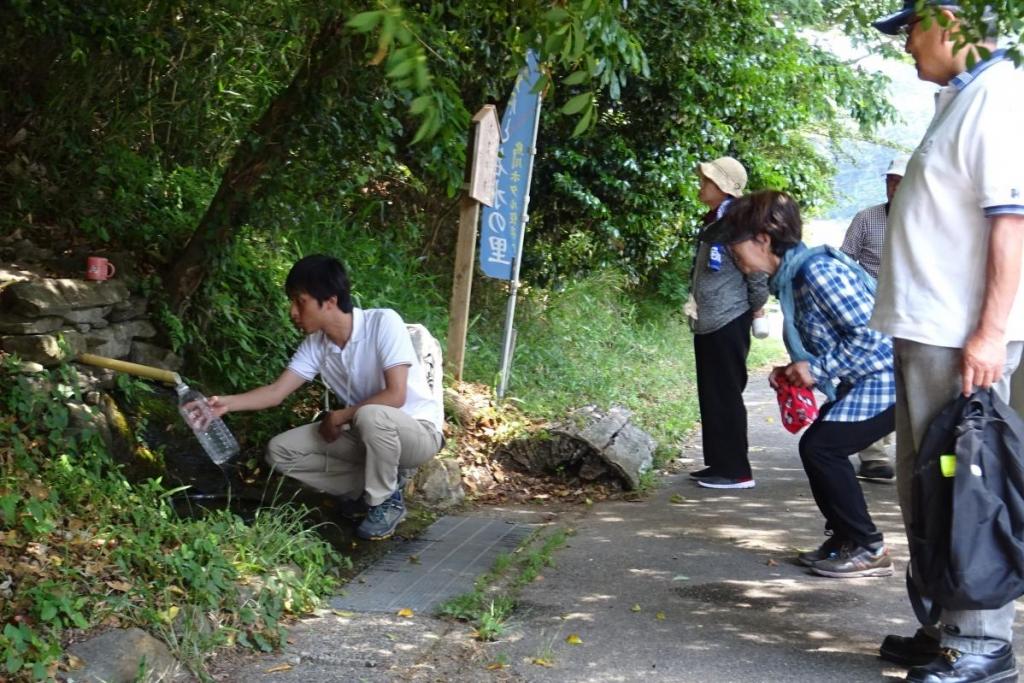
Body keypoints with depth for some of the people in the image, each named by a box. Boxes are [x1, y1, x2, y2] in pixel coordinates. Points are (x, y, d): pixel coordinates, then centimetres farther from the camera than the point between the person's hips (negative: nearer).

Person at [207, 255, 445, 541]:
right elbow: (276, 392, -4)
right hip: (365, 433, 7)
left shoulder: (383, 323, -24)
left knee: (371, 416, -40)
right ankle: (367, 488, 3)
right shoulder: (316, 344, -5)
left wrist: (339, 416, -19)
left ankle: (387, 501, -13)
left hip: (418, 431, -6)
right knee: (281, 451, -6)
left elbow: (395, 396, -28)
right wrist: (227, 403, -19)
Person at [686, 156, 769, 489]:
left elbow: (756, 267, -18)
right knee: (711, 396, 15)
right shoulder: (714, 221, 13)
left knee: (725, 396, -5)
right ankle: (719, 463, 23)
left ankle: (736, 470, 0)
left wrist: (756, 305, -6)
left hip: (728, 323, -10)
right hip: (708, 324, 10)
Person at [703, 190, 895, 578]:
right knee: (816, 447, 9)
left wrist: (817, 368, -19)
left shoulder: (818, 271, -22)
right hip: (861, 380, 10)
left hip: (884, 376, -10)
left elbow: (871, 335, -25)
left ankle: (868, 550, -2)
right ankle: (845, 538, 19)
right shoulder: (791, 278, 9)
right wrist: (797, 371, 4)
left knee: (822, 447, -12)